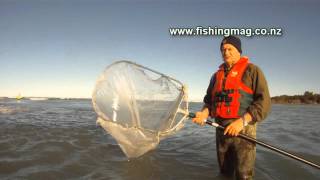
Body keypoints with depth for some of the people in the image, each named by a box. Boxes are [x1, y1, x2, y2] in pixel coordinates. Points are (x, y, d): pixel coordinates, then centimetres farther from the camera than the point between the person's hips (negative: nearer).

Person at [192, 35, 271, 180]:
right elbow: (209, 100, 18)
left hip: (243, 129, -5)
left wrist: (242, 121, -21)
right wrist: (204, 113, -4)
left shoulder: (251, 70, 0)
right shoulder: (216, 75, 17)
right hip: (220, 129, 5)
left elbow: (264, 101, -9)